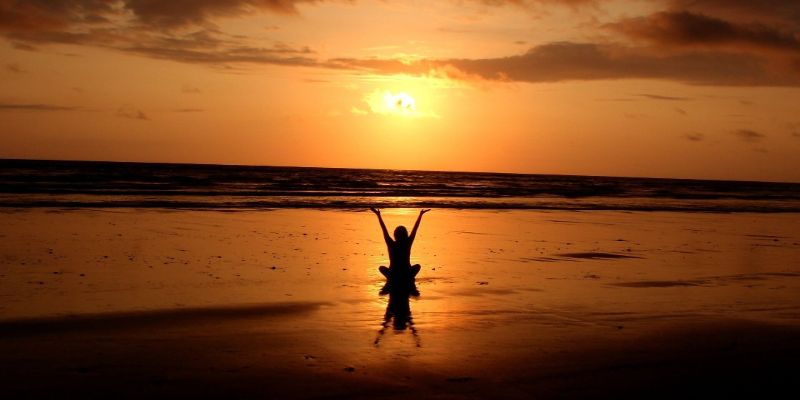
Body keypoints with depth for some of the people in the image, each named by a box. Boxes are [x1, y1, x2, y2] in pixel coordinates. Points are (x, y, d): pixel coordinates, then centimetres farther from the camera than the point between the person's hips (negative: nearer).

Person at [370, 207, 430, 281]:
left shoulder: (391, 244, -7)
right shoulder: (407, 243, -6)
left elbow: (384, 229, 0)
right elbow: (415, 228, 2)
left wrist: (378, 215, 7)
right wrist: (421, 214, 9)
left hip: (393, 275, 0)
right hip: (407, 275, 0)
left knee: (381, 268, 30)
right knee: (417, 266, 31)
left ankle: (391, 279, 8)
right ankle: (409, 279, 10)